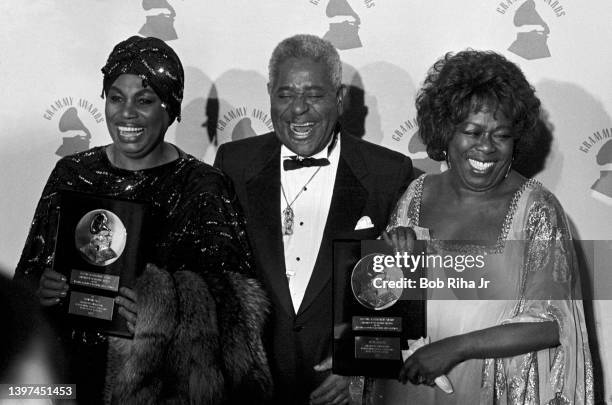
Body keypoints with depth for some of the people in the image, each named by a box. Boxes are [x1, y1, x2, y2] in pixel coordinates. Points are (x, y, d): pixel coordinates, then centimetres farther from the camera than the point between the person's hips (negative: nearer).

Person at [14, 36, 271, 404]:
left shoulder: (203, 187, -2)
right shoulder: (72, 174, 9)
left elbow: (227, 300, -6)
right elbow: (31, 274, 14)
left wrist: (164, 305, -21)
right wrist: (43, 288, -7)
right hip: (80, 365, 2)